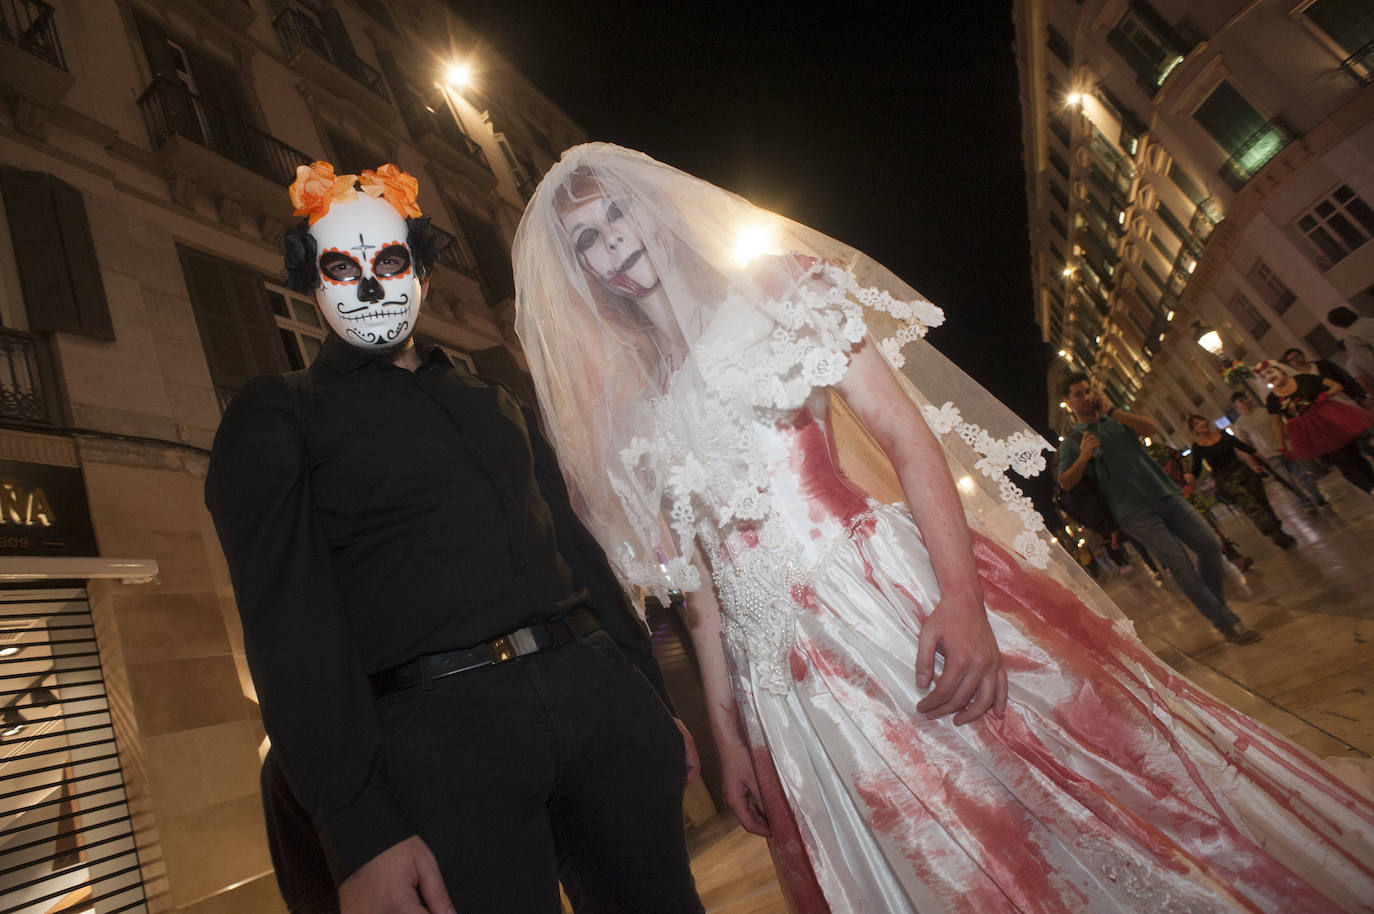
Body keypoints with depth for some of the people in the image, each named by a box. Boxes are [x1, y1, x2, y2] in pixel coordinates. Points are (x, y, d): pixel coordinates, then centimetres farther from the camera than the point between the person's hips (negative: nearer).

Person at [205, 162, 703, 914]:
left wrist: (657, 699, 15)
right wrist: (358, 832, -13)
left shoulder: (495, 403, 21)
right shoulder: (274, 416, 7)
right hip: (437, 729, -4)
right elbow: (289, 623, -5)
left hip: (602, 693, 5)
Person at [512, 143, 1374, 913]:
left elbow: (907, 435, -6)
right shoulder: (634, 413, 13)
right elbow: (697, 580, 11)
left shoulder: (771, 292, 4)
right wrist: (728, 734, 9)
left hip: (898, 590, -2)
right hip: (784, 674, 3)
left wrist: (959, 594, -20)